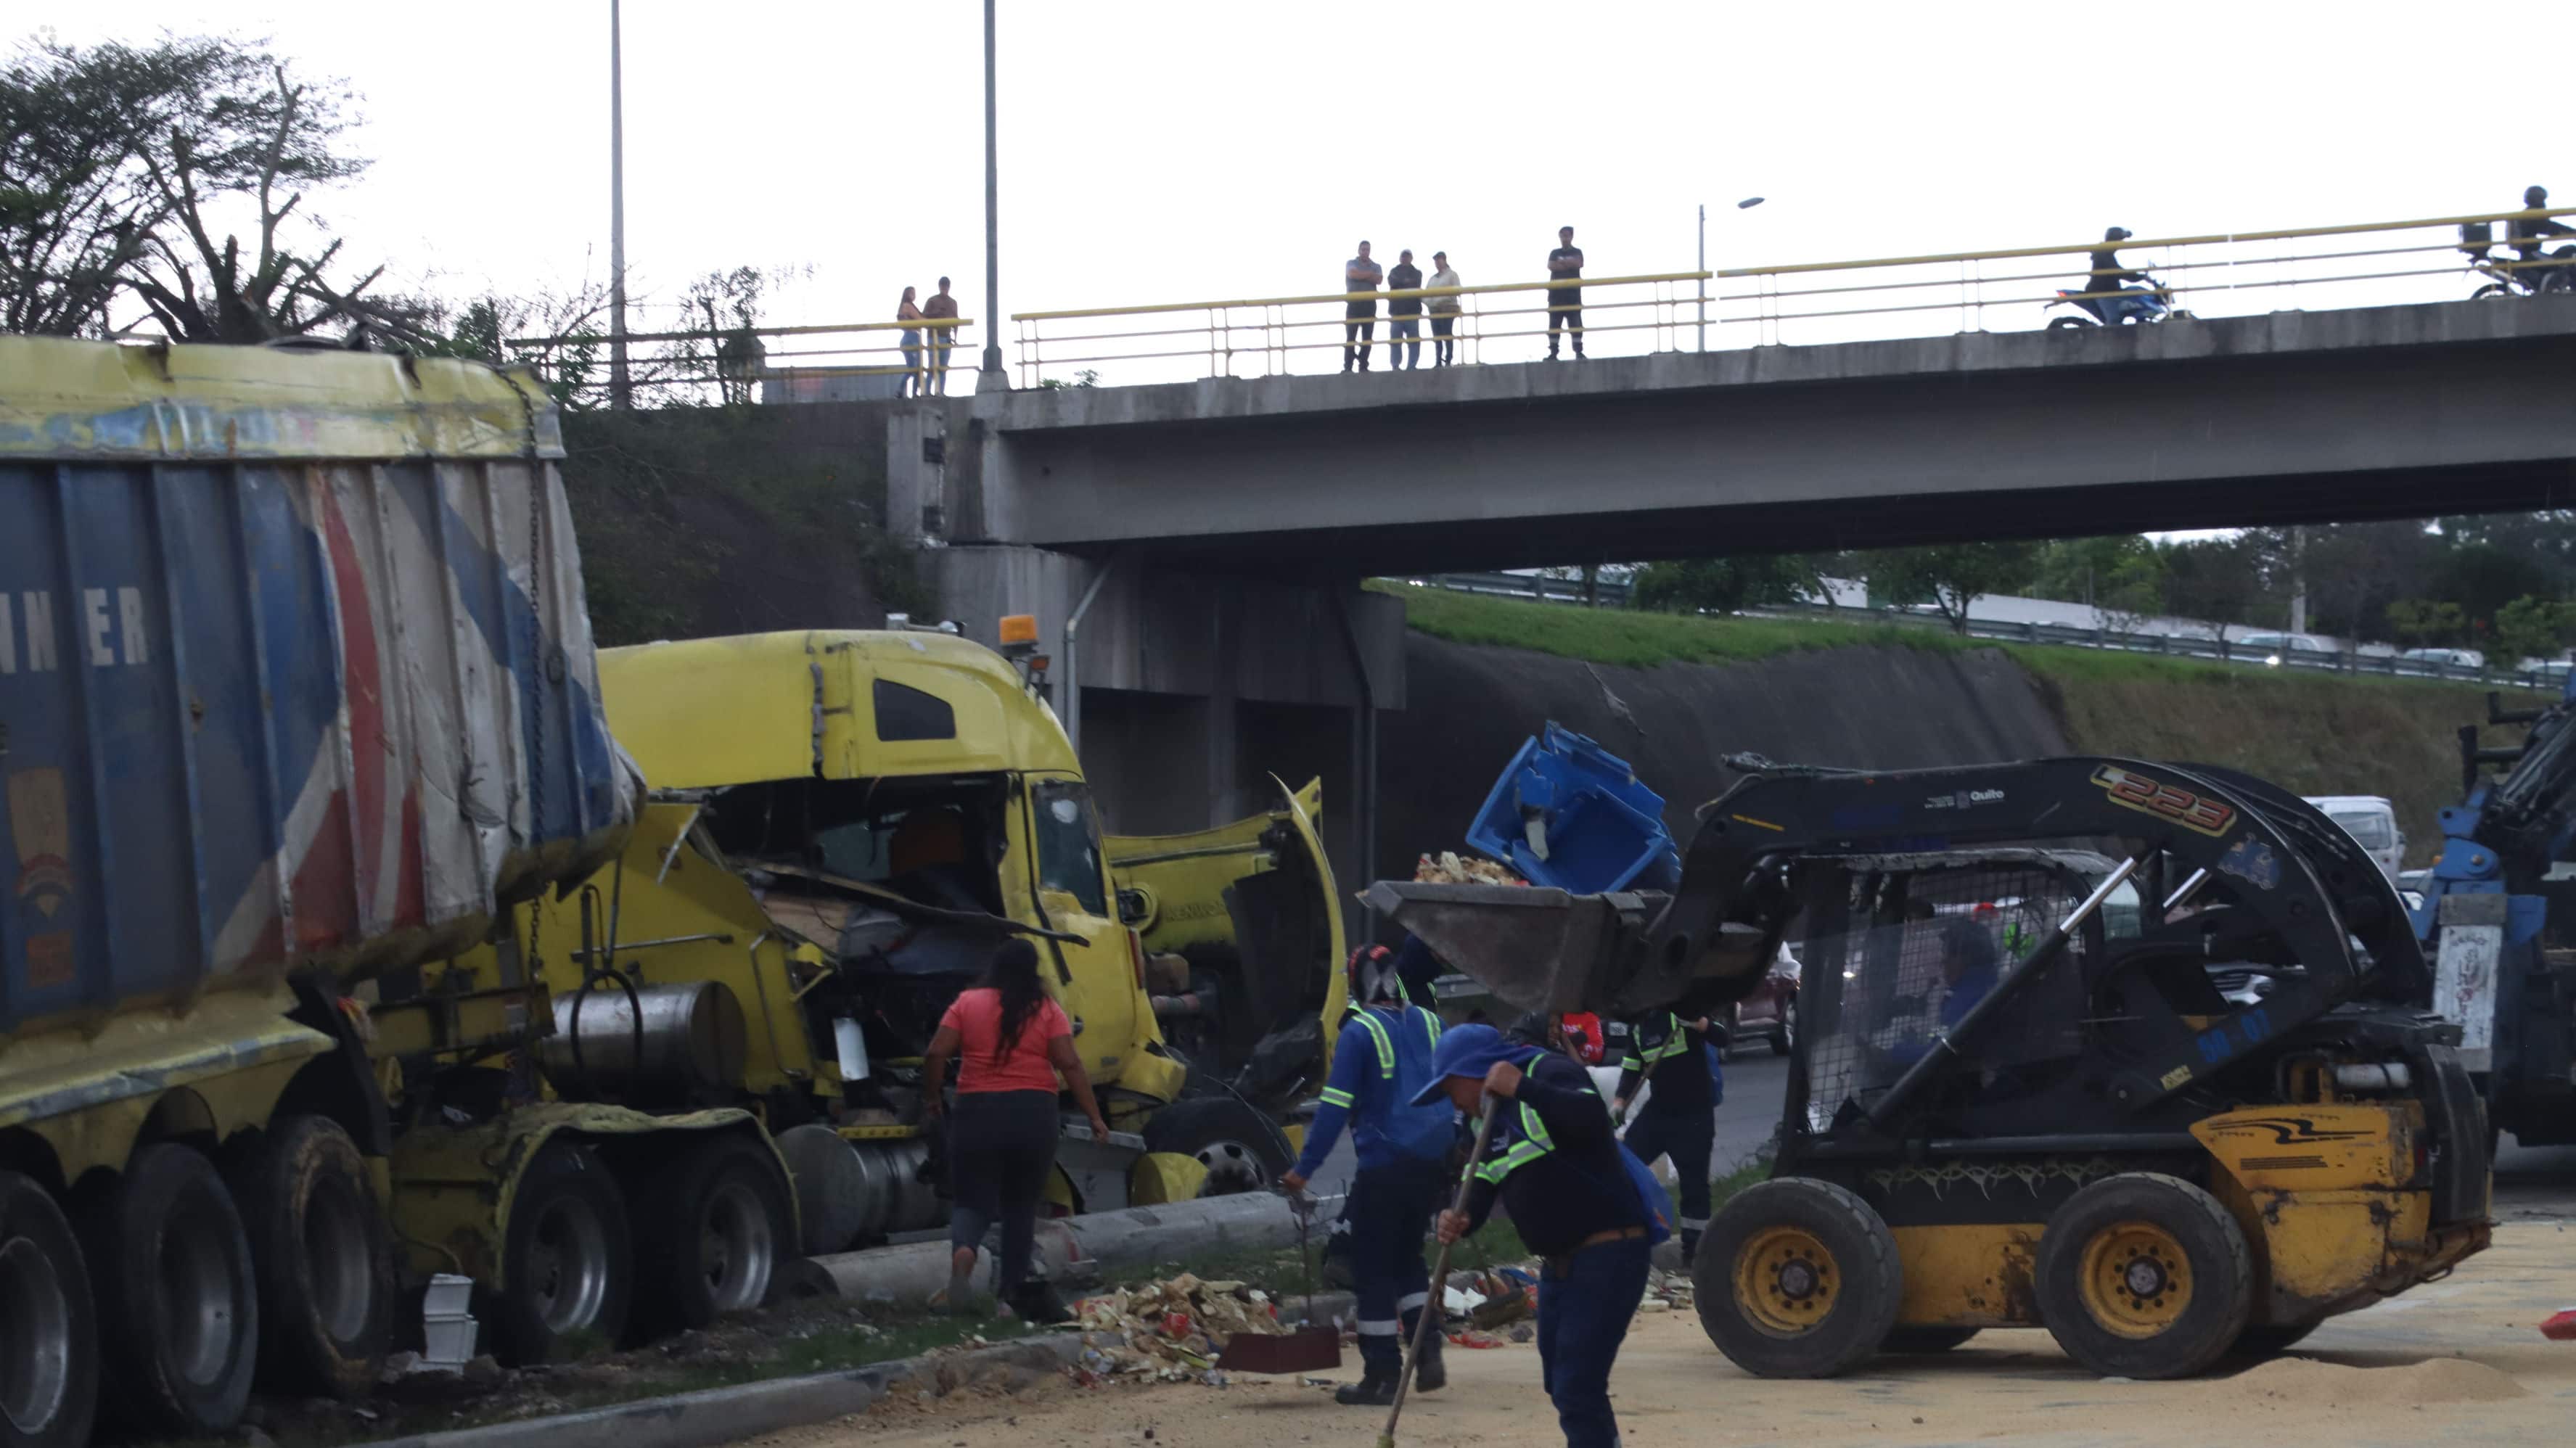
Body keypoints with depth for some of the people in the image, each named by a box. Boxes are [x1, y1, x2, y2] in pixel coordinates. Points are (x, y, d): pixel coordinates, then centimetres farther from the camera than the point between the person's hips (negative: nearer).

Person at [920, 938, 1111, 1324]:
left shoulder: (967, 1004, 3)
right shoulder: (1047, 1011, 2)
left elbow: (935, 1054, -4)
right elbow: (1070, 1064, -7)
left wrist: (931, 1097, 12)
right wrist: (1095, 1117, -3)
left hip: (978, 1114, 0)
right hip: (1033, 1115, 0)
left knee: (974, 1201, 5)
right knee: (1021, 1204, 15)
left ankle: (963, 1249, -28)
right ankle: (1014, 1287, 14)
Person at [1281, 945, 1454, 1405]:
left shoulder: (1359, 1033, -9)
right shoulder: (1431, 1026, 9)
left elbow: (1335, 1107, -13)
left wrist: (1304, 1169, -9)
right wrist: (1460, 1151, 26)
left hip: (1384, 1165, -6)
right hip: (1432, 1164, 6)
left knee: (1374, 1268, 2)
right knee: (1407, 1256, 21)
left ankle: (1382, 1375, 1)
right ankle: (1428, 1353, 9)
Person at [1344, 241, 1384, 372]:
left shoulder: (1376, 267, 15)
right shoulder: (1351, 263, 8)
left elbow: (1378, 279, -6)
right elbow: (1352, 274, -15)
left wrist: (1361, 275, -9)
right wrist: (1369, 274, -4)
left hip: (1370, 304, 3)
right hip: (1354, 303, -3)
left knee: (1367, 337, 0)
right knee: (1351, 336, -6)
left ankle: (1363, 366, 3)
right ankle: (1347, 366, -7)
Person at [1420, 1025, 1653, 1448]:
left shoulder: (1549, 1073, -11)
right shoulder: (1494, 1121, 16)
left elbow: (1592, 1119, -31)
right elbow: (1479, 1194, 10)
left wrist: (1522, 1087, -28)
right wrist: (1460, 1221, -12)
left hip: (1609, 1254, -10)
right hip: (1559, 1264, 10)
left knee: (1577, 1390, -14)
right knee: (1562, 1384, 21)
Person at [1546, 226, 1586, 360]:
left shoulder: (1577, 252, 11)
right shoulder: (1555, 253, 15)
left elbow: (1578, 264, -9)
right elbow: (1551, 266, -3)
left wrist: (1561, 262, -4)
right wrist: (1569, 264, -5)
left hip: (1573, 293, -2)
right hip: (1556, 292, 2)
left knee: (1575, 324, -6)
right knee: (1554, 324, -3)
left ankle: (1579, 352, -9)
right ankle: (1553, 353, -4)